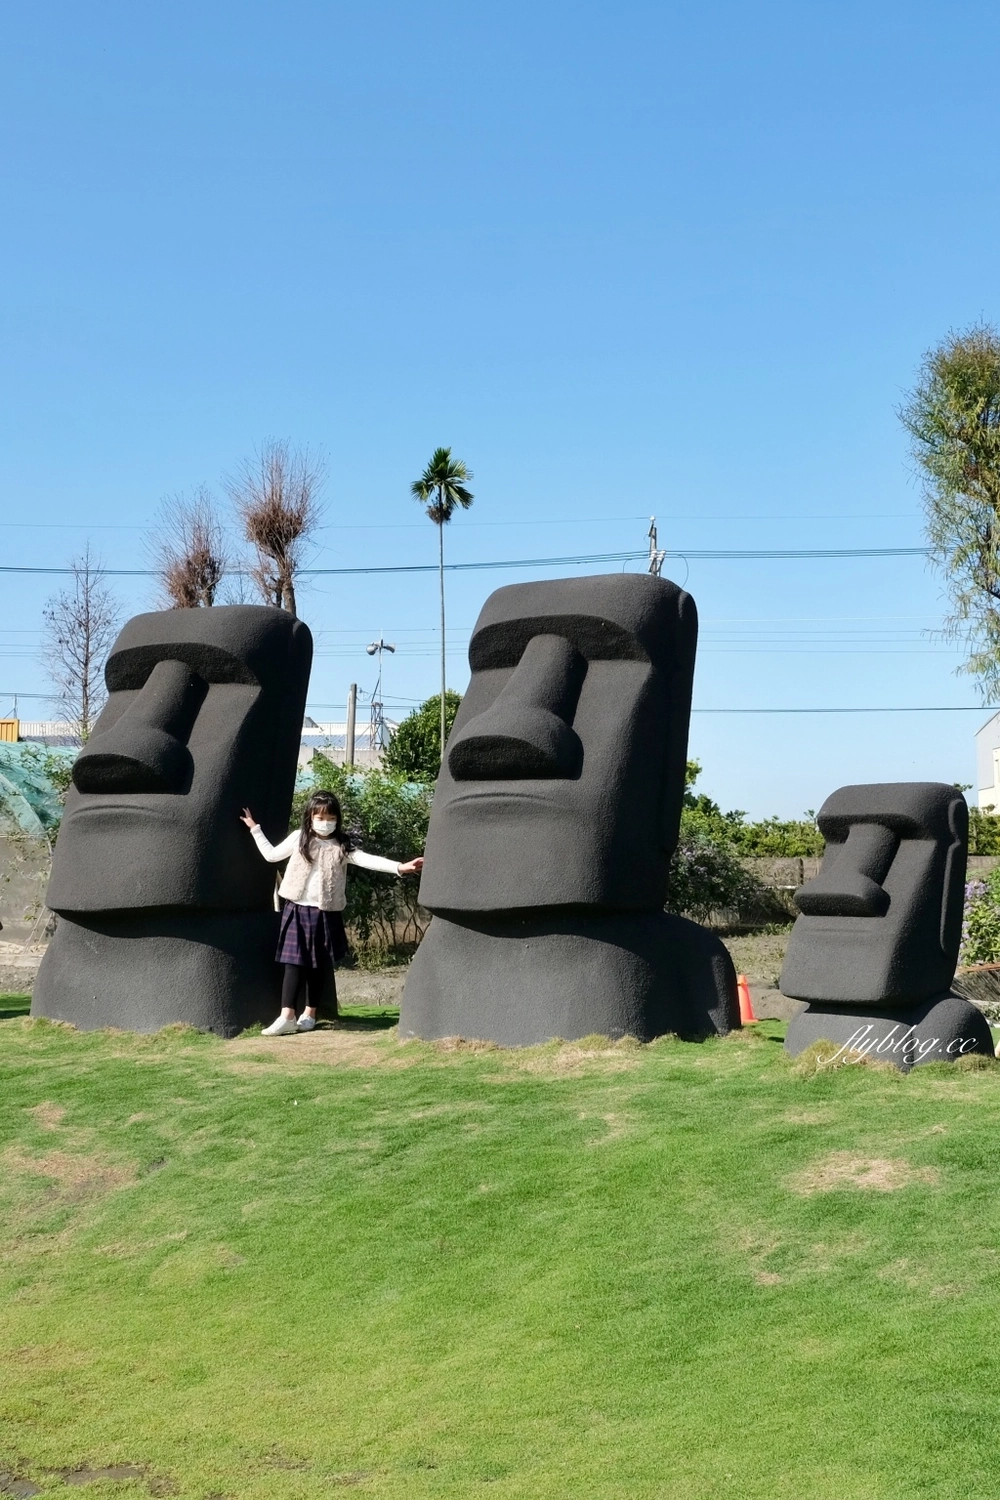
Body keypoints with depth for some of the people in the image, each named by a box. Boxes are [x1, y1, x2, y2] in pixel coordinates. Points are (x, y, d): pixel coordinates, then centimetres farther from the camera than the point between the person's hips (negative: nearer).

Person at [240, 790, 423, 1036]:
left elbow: (367, 859, -8)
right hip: (298, 910, -1)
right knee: (294, 962, -6)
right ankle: (287, 1016, -8)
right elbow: (271, 854, 15)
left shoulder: (342, 846, 2)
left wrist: (399, 867, -20)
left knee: (319, 965, 8)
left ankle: (309, 1014, 20)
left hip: (325, 913, 1)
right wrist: (255, 829, 18)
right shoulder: (298, 839, 4)